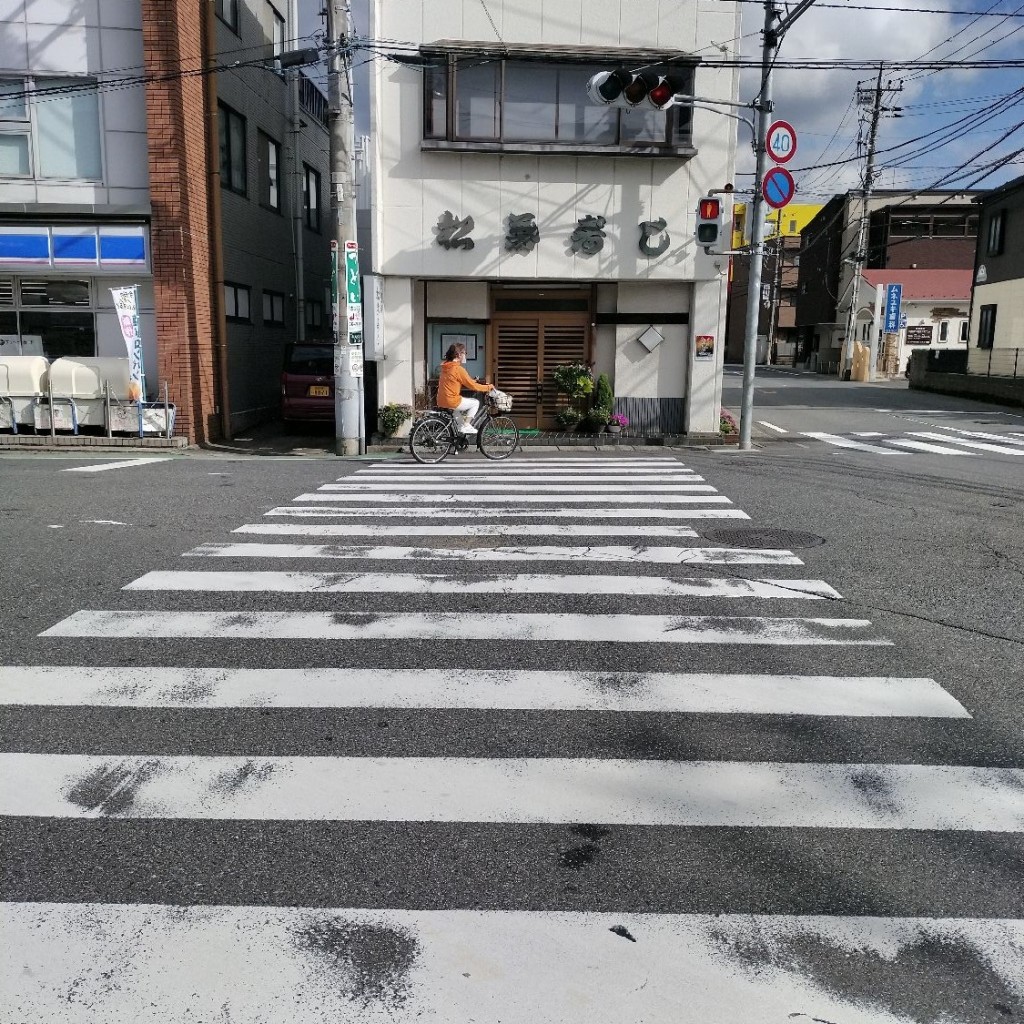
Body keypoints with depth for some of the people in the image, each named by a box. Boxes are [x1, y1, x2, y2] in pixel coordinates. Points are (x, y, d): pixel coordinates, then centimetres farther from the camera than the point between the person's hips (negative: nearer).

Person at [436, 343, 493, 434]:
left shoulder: (445, 367, 11)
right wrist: (488, 387, 2)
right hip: (451, 402, -9)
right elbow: (472, 386, -10)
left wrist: (474, 381, 24)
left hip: (441, 402, 9)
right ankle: (465, 426, 6)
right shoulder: (458, 369, -15)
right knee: (475, 402, 8)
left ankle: (460, 426, 31)